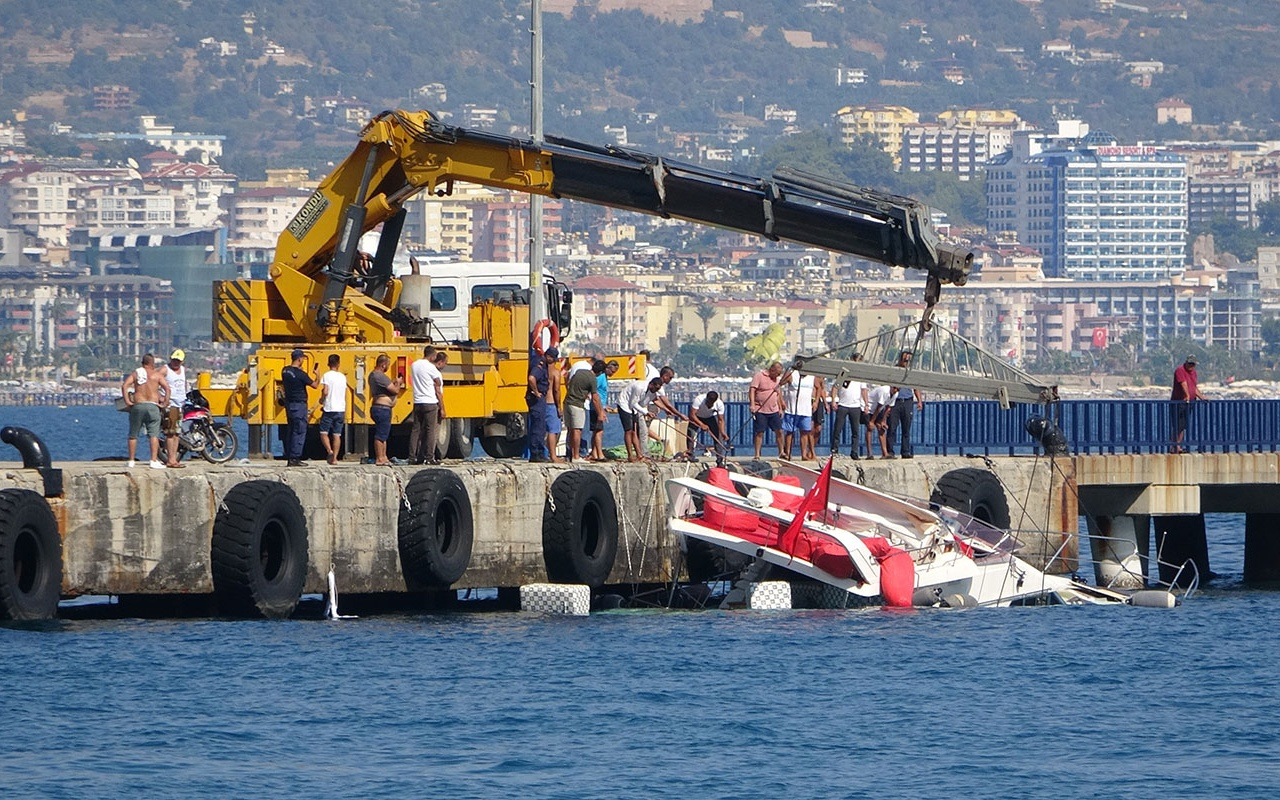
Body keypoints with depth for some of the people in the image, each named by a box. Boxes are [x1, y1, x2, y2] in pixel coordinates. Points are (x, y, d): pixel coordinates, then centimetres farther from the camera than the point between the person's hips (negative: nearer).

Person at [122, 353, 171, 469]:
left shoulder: (135, 373, 9)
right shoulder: (157, 374, 5)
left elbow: (124, 386, -4)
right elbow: (167, 387, -6)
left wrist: (127, 401, -3)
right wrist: (166, 402, 0)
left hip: (137, 406, 2)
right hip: (153, 406, -2)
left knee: (133, 435, 9)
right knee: (154, 434, -4)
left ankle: (131, 461, 10)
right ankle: (154, 461, -13)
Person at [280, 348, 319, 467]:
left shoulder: (285, 371, 4)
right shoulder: (300, 374, -18)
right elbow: (315, 385, -11)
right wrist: (317, 374, 6)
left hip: (289, 403, 8)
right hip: (299, 405, -8)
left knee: (291, 431, 13)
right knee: (299, 432, -3)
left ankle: (289, 458, 15)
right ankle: (295, 458, -5)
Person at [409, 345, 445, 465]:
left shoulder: (413, 366, 9)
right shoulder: (431, 368, -9)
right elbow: (438, 391, -7)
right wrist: (442, 409, -3)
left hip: (417, 402, 6)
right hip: (430, 402, -6)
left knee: (416, 430, 8)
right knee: (431, 430, -1)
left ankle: (412, 457, 7)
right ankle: (429, 457, -1)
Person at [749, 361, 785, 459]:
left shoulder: (775, 378, 14)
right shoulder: (759, 376, -7)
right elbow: (752, 390, -14)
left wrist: (780, 408, 20)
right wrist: (752, 405, -25)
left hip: (774, 410, 6)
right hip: (760, 411, -6)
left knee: (779, 431, 3)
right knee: (759, 433, -4)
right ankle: (757, 454, 2)